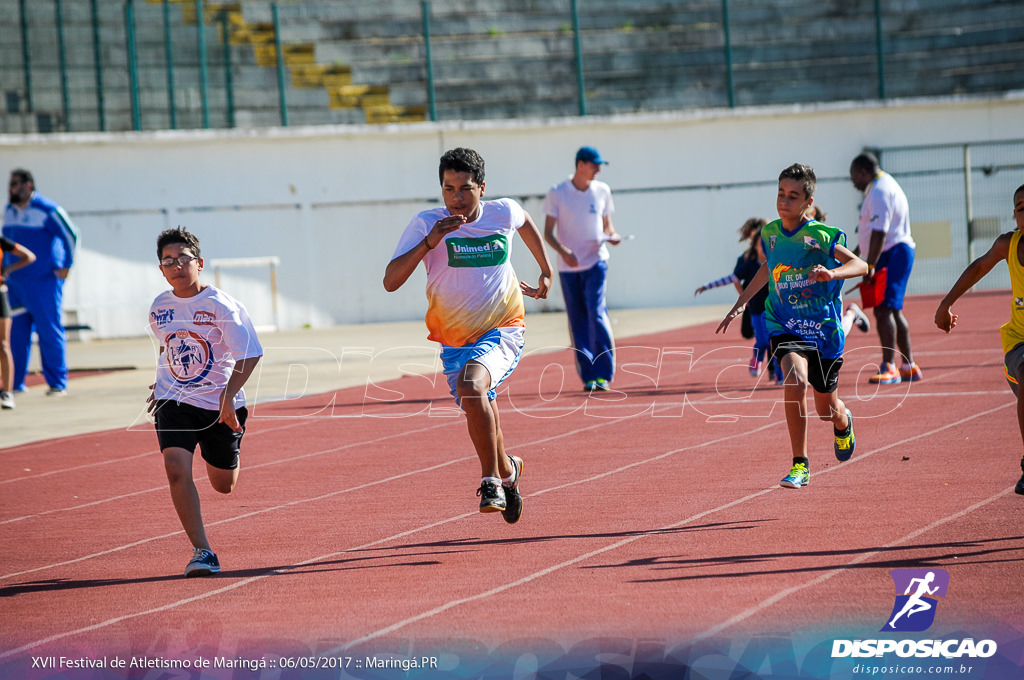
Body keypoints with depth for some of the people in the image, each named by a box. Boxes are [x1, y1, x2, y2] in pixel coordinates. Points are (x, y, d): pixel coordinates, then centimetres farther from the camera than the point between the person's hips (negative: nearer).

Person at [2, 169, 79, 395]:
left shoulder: (48, 210, -9)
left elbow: (71, 235, -6)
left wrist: (66, 266, -7)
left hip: (44, 282, -7)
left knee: (50, 332, -4)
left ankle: (57, 383, 2)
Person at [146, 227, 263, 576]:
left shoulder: (220, 306, -15)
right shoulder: (160, 307, 0)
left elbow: (248, 355, -18)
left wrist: (228, 395, -27)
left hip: (219, 404, -2)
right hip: (174, 402, 2)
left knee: (224, 485, 12)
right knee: (176, 468, -22)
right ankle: (202, 552, -18)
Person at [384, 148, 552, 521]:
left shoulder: (505, 213, -8)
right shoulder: (426, 224, -13)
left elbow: (525, 222, 19)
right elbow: (390, 281, -21)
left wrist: (546, 271, 24)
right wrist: (428, 243, -32)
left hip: (502, 332, -2)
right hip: (455, 339, 3)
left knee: (470, 384, -31)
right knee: (480, 420, 13)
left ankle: (491, 479, -19)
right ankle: (507, 470, 46)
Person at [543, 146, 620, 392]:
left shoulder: (602, 191, 7)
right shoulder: (557, 193, -1)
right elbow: (548, 232, -2)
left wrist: (612, 236, -7)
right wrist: (564, 251, -20)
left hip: (596, 263, 0)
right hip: (568, 267, 0)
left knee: (597, 313, -14)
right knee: (577, 322, 2)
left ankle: (603, 374, -12)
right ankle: (588, 376, 10)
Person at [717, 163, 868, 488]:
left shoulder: (820, 236, -14)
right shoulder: (769, 233, 0)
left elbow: (861, 265, -18)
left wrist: (831, 273, -37)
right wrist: (741, 303, 17)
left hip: (823, 328, -2)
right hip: (785, 327, 2)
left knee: (827, 411, 9)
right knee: (796, 380, -28)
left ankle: (843, 423, 51)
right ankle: (800, 465, -18)